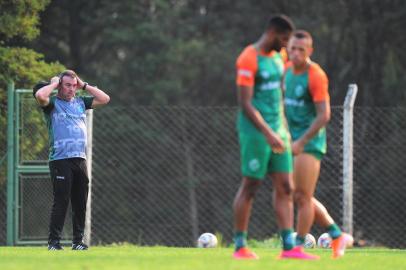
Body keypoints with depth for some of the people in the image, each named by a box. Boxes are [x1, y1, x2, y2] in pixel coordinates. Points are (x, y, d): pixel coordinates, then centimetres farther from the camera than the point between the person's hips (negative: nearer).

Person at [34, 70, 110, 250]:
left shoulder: (81, 102, 18)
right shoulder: (52, 103, 1)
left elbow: (105, 99, 17)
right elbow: (40, 95, -20)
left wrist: (84, 86, 12)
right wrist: (54, 83, -3)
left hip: (80, 159, 6)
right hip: (60, 160, -6)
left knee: (80, 202, 6)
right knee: (61, 201, -9)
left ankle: (78, 241, 13)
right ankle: (54, 242, -6)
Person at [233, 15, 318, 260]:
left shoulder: (278, 58, 13)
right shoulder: (249, 59, -14)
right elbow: (245, 104, -18)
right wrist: (269, 134, -23)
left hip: (276, 131, 8)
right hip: (255, 131, -8)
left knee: (285, 188, 1)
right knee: (250, 187, -2)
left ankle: (289, 247, 0)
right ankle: (240, 247, 6)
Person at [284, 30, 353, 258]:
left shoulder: (316, 76, -16)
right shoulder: (288, 69, 8)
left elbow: (324, 116, -19)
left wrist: (301, 142, -22)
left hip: (310, 142, -8)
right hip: (295, 141, 8)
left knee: (303, 197, -6)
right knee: (301, 197, 11)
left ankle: (299, 246, 3)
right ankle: (338, 236, 21)